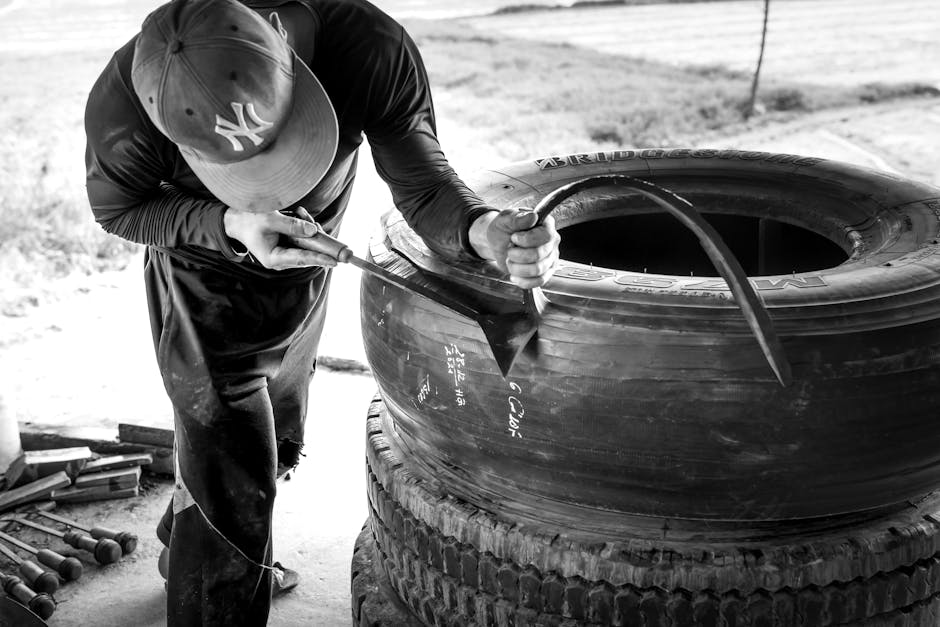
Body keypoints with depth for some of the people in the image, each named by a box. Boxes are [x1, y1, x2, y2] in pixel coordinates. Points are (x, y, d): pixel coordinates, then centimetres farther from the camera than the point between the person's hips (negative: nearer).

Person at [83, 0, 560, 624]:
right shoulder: (121, 109, -36)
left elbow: (423, 183, -27)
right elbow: (117, 208, -16)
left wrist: (482, 229, -50)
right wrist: (231, 226, -34)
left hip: (306, 268, 4)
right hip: (203, 282, -4)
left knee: (275, 440, 25)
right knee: (233, 487, -7)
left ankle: (184, 538, 55)